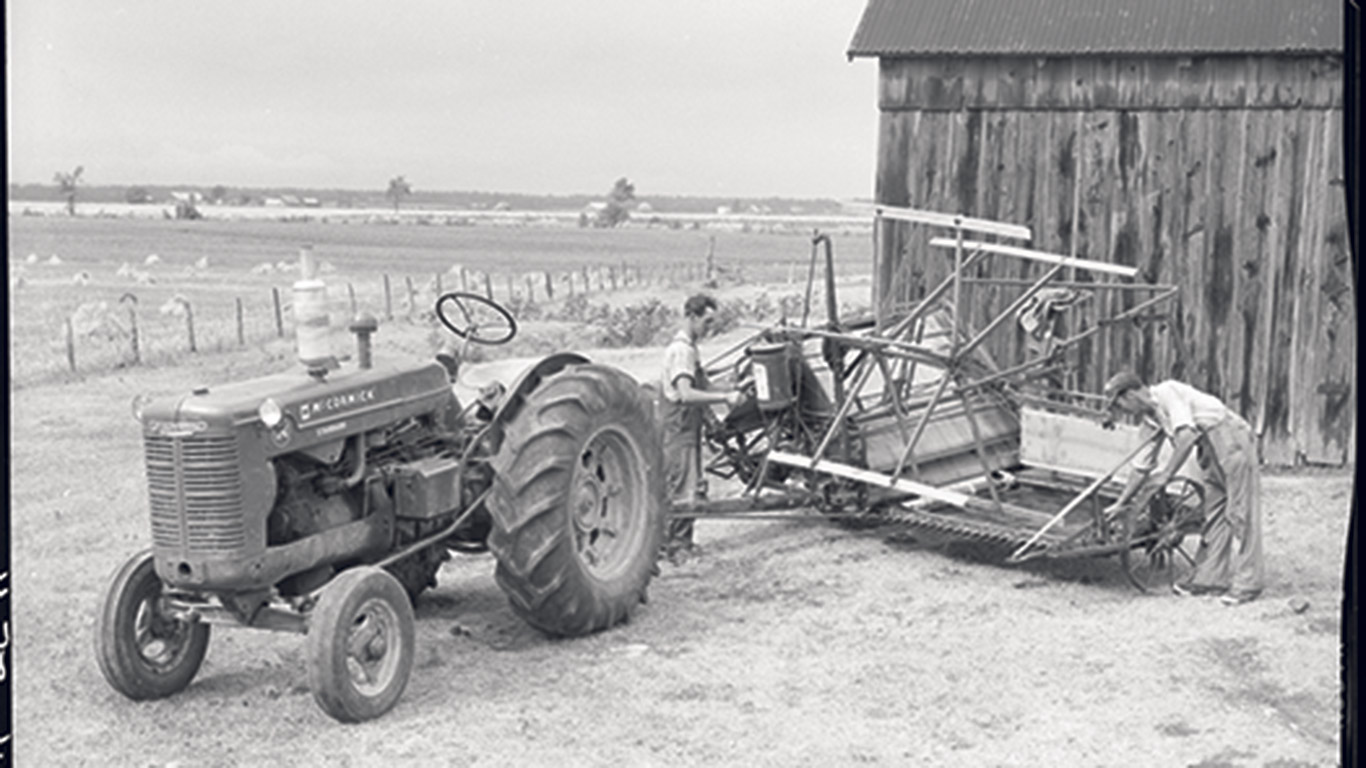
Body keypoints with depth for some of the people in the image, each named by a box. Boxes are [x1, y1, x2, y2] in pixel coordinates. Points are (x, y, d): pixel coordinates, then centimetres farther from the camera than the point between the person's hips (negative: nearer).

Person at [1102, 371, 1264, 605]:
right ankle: (1209, 578, 13)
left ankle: (1247, 583, -8)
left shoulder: (1167, 393, -13)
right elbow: (1142, 465, 18)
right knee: (1213, 511, 9)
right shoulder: (1150, 418, 13)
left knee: (1239, 510, -9)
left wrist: (1166, 474, -15)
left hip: (1231, 438, -9)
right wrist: (1121, 503, 20)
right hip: (1210, 446, 9)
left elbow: (1186, 437, -22)